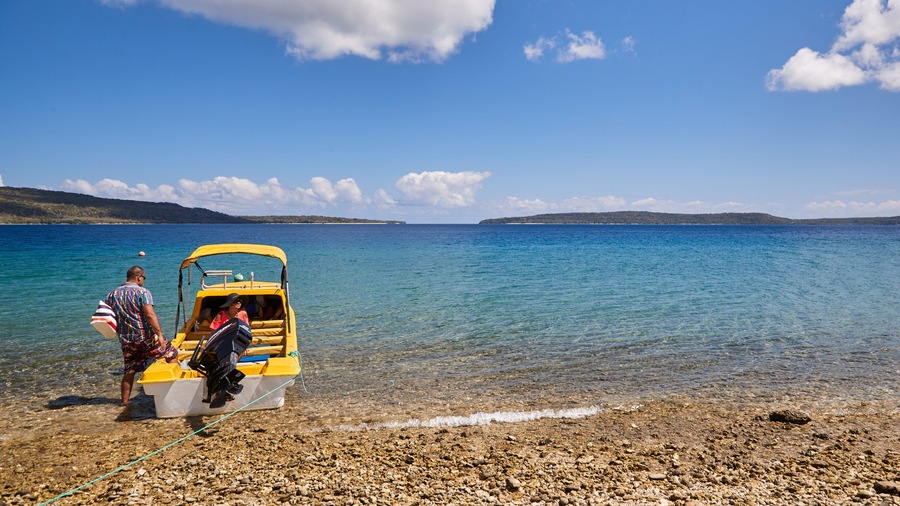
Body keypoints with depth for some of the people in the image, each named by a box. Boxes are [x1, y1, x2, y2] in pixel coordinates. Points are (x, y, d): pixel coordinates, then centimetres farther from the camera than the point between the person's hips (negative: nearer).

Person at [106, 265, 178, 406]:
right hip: (146, 337, -6)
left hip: (126, 341, 6)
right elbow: (150, 315, -20)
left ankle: (125, 401, 17)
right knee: (172, 354, 9)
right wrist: (159, 334, -21)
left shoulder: (111, 295, 9)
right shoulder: (142, 292, -10)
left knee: (129, 371, 16)